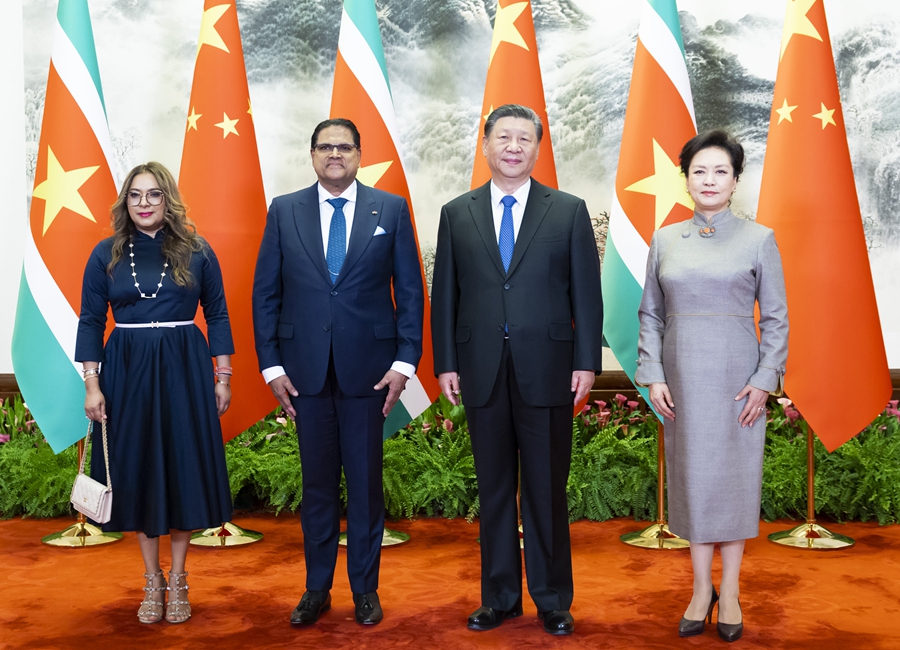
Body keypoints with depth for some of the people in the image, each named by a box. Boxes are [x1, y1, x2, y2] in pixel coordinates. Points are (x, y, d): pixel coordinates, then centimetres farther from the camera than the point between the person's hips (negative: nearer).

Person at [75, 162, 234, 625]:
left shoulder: (196, 252, 1)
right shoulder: (106, 254, 3)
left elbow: (217, 315, 4)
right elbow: (91, 322, 4)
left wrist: (223, 377, 0)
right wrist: (92, 385, -4)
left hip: (184, 370, -1)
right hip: (126, 372, 1)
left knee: (184, 469, 3)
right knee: (136, 471, 6)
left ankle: (178, 579, 19)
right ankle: (153, 581, 21)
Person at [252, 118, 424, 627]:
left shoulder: (391, 209, 3)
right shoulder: (285, 210, 6)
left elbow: (410, 291, 2)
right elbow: (265, 293, 6)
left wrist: (405, 362, -5)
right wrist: (271, 365, -1)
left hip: (368, 366, -1)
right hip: (306, 369, 1)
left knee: (366, 481, 7)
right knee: (317, 481, 10)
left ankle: (365, 589, 21)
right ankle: (317, 589, 23)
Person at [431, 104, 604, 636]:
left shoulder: (569, 211, 4)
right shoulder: (457, 214, 8)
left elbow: (586, 293, 1)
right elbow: (445, 295, 7)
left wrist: (586, 363, -4)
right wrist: (446, 363, 2)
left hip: (547, 371, -1)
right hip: (483, 372, 2)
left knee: (547, 491, 6)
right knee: (494, 490, 10)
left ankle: (553, 601, 20)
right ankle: (500, 597, 23)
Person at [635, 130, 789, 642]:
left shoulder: (759, 239, -2)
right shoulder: (665, 240, 5)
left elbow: (776, 318, -1)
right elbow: (651, 314, 7)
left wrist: (764, 381, -9)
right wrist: (652, 375, -2)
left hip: (737, 378, -2)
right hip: (682, 377, 2)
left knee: (735, 477, 5)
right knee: (692, 477, 8)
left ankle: (730, 591, 19)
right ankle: (702, 589, 20)